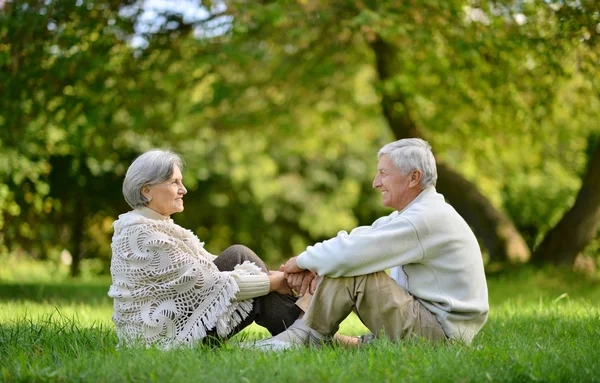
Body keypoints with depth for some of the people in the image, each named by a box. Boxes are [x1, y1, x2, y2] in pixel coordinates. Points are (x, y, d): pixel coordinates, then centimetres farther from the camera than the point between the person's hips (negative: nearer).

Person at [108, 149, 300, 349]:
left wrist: (269, 275, -5)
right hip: (165, 338, -9)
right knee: (238, 257, -11)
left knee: (238, 257, 0)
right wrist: (272, 282, -13)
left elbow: (210, 266, 9)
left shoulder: (160, 226, 12)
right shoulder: (141, 234, -18)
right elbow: (208, 282, -20)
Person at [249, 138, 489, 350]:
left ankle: (306, 338, -1)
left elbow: (351, 251, -26)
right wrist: (311, 265, -8)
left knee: (349, 271, -18)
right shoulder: (419, 211, 13)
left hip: (439, 333, -10)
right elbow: (359, 238, 7)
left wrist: (304, 260, -9)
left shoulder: (426, 219, -21)